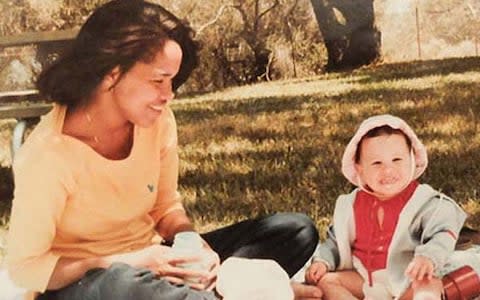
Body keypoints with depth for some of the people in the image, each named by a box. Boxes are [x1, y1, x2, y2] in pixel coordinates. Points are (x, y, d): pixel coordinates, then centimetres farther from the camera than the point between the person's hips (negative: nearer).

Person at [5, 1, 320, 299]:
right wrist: (133, 263, -27)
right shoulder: (49, 155, -25)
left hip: (145, 265, 6)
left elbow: (166, 208, 7)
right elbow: (24, 267, -19)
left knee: (296, 230, -6)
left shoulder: (158, 121, -8)